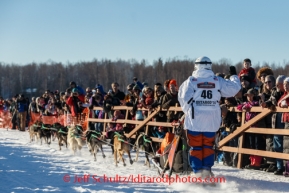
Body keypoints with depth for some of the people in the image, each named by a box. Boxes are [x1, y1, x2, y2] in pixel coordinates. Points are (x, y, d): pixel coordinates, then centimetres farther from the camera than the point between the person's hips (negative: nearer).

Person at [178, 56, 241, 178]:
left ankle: (197, 172, 1)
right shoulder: (217, 81, 1)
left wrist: (187, 111, 9)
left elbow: (184, 98, -8)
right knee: (208, 146, 13)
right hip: (211, 121, 2)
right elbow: (234, 88, 7)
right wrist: (234, 76, 25)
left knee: (196, 147, 5)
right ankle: (207, 170, 6)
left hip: (194, 120, -2)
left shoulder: (191, 81, -4)